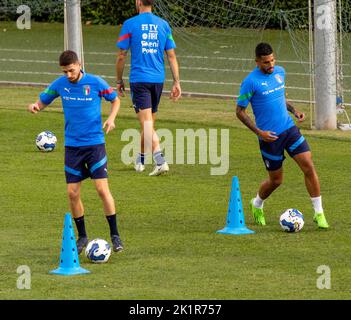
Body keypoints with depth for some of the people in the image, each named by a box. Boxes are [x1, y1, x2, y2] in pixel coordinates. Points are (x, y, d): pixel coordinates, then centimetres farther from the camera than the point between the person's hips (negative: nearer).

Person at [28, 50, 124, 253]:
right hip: (72, 146, 3)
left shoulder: (96, 83, -7)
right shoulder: (60, 84, 0)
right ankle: (82, 237, 16)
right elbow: (43, 101, 11)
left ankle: (115, 235, 1)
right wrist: (35, 106, -12)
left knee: (102, 189, -10)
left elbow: (115, 100, 7)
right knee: (73, 193, 0)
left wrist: (111, 118, -11)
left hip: (95, 143, -3)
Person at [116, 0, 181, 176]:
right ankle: (140, 160, 33)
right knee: (149, 123, 18)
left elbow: (121, 56, -2)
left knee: (147, 124, -9)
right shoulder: (163, 24, 6)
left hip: (139, 80, -5)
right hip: (158, 79, 5)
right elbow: (172, 56, 6)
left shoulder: (130, 24, -5)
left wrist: (119, 80, 10)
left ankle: (160, 160, -25)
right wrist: (176, 82, 8)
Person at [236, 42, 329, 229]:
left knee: (309, 167, -9)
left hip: (289, 129, 5)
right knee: (276, 180, 6)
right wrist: (259, 132, -16)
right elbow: (240, 111, -8)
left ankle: (319, 213, -2)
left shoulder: (280, 72, 5)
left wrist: (294, 110, 6)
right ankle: (257, 205, 37)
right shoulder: (250, 82, -14)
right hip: (269, 136, -5)